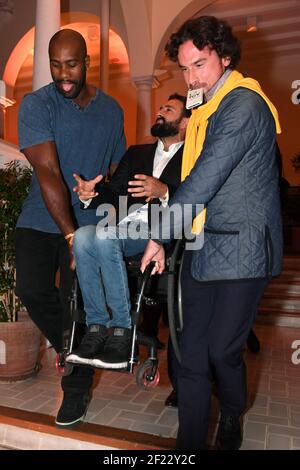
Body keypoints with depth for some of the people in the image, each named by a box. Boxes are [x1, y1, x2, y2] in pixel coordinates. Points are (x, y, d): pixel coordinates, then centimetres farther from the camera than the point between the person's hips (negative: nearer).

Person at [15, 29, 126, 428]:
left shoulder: (111, 110, 6)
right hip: (41, 221, -1)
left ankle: (76, 389, 24)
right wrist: (70, 235, -26)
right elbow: (47, 172, -17)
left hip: (90, 224, 2)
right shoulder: (36, 105, -6)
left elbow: (117, 171, 10)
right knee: (32, 289, -20)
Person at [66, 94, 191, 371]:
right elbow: (113, 194, 17)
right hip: (122, 228, 5)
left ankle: (121, 329, -21)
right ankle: (96, 327, -18)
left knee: (105, 235, -32)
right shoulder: (137, 153, 29)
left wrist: (164, 192, -23)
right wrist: (92, 193, -4)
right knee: (83, 236, -26)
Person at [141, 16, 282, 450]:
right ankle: (189, 442, 19)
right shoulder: (207, 110, 19)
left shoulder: (243, 104, -11)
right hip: (202, 248, 8)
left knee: (223, 350, 4)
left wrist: (160, 234, -14)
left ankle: (232, 418, 35)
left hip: (242, 250, -8)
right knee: (192, 353, 6)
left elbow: (205, 181, -19)